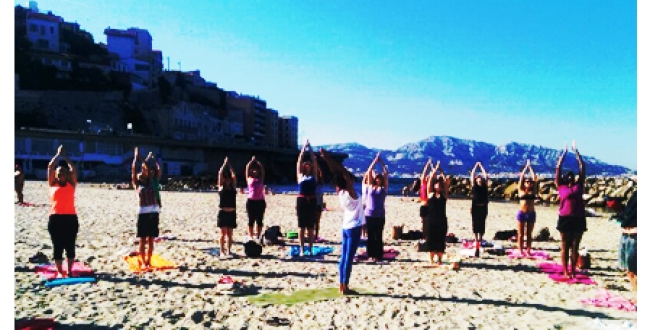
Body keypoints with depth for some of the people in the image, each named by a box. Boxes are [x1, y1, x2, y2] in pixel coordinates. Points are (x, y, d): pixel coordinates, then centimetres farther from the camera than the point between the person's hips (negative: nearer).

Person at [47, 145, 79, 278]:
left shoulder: (71, 185, 8)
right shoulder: (52, 184, 8)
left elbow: (73, 169, 1)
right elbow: (50, 167, 3)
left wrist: (65, 156, 5)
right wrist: (58, 155, 5)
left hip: (71, 218, 0)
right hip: (55, 218, 0)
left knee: (70, 246, 5)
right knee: (57, 246, 5)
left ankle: (70, 271, 14)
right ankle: (59, 271, 13)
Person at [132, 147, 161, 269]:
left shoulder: (150, 182, 16)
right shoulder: (137, 184, 8)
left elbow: (150, 169, 11)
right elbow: (133, 171, -2)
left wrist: (141, 158, 16)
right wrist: (135, 158, 0)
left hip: (154, 212, 3)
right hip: (143, 212, -3)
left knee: (151, 239, 7)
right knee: (143, 239, 2)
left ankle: (149, 261, 15)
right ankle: (143, 261, 10)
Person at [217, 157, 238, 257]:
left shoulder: (233, 187, 8)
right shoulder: (221, 187, 4)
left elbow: (234, 175, 0)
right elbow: (220, 174, -4)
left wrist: (229, 166, 2)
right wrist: (224, 164, -2)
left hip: (232, 213, 2)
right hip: (223, 212, -2)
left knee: (230, 234, 7)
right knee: (223, 233, 1)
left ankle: (229, 251, 13)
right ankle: (222, 251, 7)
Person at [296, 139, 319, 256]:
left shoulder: (313, 175, 11)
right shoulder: (300, 175, 9)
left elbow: (314, 161, 7)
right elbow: (299, 161, 6)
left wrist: (310, 148, 7)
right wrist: (303, 148, 6)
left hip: (312, 201, 1)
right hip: (301, 200, 0)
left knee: (311, 227, 5)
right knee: (302, 227, 4)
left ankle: (310, 249, 10)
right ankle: (302, 249, 10)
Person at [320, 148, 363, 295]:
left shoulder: (340, 192, 1)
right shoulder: (351, 193, -17)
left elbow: (336, 174, 2)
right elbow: (345, 174, -26)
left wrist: (327, 159, 3)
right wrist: (329, 159, -29)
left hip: (346, 227, 8)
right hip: (354, 228, -7)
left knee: (344, 257, 10)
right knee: (349, 258, -4)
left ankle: (341, 286, 15)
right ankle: (345, 287, 1)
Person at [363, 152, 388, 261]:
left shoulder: (384, 188, 4)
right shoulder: (370, 186, 5)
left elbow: (386, 174, -1)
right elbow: (369, 172, 1)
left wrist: (382, 162, 0)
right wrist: (375, 161, -1)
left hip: (380, 215, -1)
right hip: (369, 214, 1)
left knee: (378, 236, 4)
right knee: (370, 236, 7)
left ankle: (378, 255, 11)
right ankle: (371, 254, 17)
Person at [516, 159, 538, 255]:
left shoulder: (533, 191, 6)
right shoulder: (521, 190, 2)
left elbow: (535, 178, 3)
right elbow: (521, 177, 1)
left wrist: (530, 167, 9)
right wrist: (526, 167, 8)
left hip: (531, 214, 2)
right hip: (522, 213, -2)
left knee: (529, 234, 7)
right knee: (520, 234, 2)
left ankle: (528, 251, 11)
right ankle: (521, 251, 6)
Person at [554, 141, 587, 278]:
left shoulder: (579, 185, 9)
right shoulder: (561, 186, 2)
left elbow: (582, 167, 9)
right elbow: (558, 168, 1)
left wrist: (576, 151, 9)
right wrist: (564, 153, 5)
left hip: (579, 219, 3)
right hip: (565, 219, -2)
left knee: (575, 247, 8)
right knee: (565, 247, 5)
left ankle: (573, 270, 17)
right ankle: (566, 271, 12)